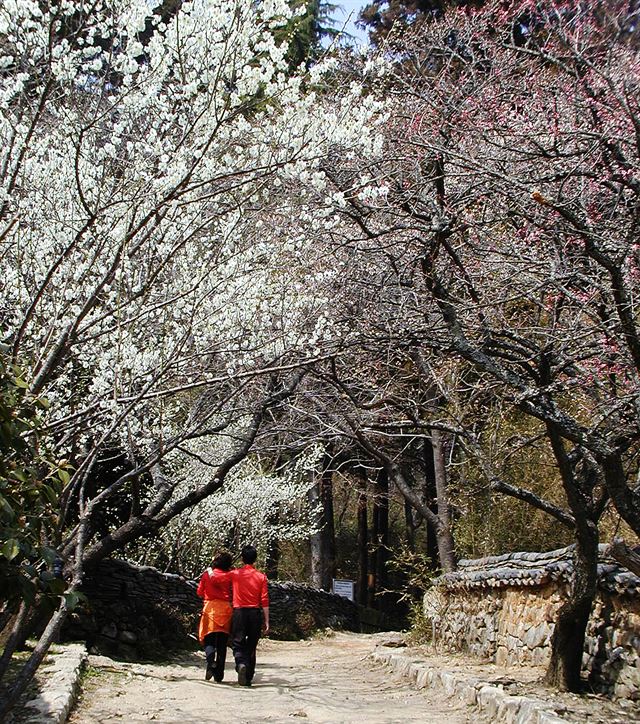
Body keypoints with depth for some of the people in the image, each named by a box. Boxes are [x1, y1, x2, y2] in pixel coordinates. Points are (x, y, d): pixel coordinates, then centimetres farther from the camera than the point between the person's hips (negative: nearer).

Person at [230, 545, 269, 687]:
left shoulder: (234, 574, 1)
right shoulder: (261, 576, 0)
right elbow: (265, 601, -2)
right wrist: (266, 622, 0)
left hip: (239, 612, -1)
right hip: (255, 613, 1)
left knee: (237, 643, 5)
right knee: (251, 647, 12)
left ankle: (241, 664, -25)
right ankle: (248, 678, 14)